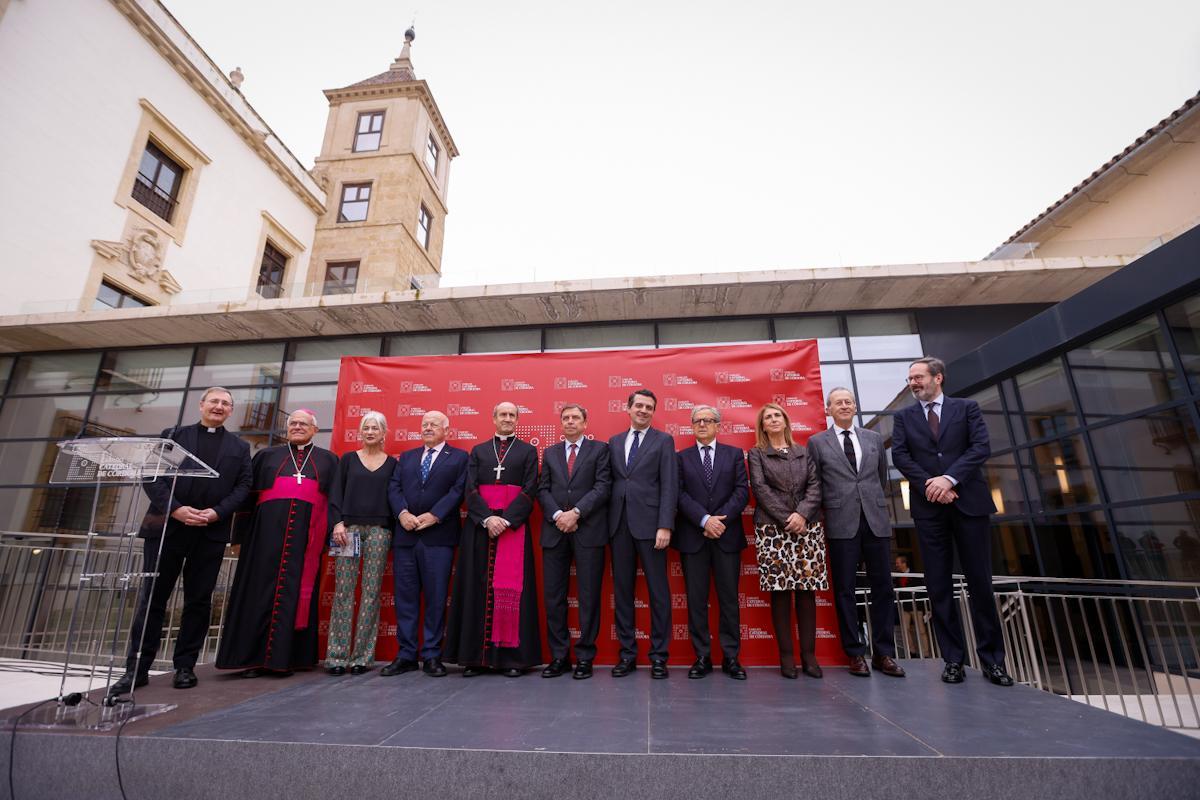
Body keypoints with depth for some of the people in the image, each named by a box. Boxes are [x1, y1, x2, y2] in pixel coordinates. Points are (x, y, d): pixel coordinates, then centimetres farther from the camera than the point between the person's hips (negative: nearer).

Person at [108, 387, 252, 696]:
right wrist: (175, 509, -12)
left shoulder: (240, 447, 12)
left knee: (198, 601, 5)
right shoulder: (173, 436, 10)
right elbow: (151, 476, 2)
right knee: (152, 598, 4)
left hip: (211, 532, 1)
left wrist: (217, 512, -12)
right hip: (167, 527, 0)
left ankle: (185, 666, 16)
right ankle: (137, 668, 15)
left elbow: (243, 486, 3)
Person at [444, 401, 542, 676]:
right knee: (477, 588, 2)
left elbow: (529, 491, -2)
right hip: (480, 526, 2)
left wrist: (505, 520, -13)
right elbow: (470, 489, 3)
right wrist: (487, 518, -12)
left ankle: (512, 656, 6)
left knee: (511, 589, -2)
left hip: (514, 526, -2)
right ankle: (475, 656, 10)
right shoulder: (478, 451, 14)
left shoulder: (528, 451, 8)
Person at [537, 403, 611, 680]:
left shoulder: (599, 449, 6)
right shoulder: (550, 453, 16)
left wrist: (576, 513, -14)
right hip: (555, 531, 3)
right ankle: (559, 656, 18)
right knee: (553, 596, 5)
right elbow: (543, 490, 8)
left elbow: (603, 486, -5)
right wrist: (557, 515, -9)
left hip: (588, 531, -3)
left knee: (589, 597, 2)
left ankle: (585, 657, 15)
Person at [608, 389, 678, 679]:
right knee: (622, 589, 9)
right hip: (619, 524, 4)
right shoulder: (614, 442, 14)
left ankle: (659, 655, 16)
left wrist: (665, 526, -13)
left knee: (658, 590, 3)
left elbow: (670, 486, -4)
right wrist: (607, 522, 2)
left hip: (649, 523, -3)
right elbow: (610, 483, 11)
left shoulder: (663, 441, 3)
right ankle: (627, 653, 22)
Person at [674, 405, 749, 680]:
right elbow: (680, 494, -3)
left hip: (727, 535, 0)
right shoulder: (681, 457, 8)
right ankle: (702, 657, 15)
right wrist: (705, 520, -15)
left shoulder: (734, 454, 10)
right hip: (692, 536, 0)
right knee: (696, 599, 4)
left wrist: (721, 519, -13)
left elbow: (742, 491, 0)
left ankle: (731, 657, 17)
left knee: (729, 597, 6)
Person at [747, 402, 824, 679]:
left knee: (807, 589, -1)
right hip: (772, 528, -2)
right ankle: (786, 655, 3)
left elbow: (815, 486, 6)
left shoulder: (804, 453, 17)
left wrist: (802, 514, -11)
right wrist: (786, 518, -11)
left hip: (806, 527, 2)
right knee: (779, 590, -3)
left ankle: (809, 654, 7)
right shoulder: (756, 454, 9)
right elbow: (760, 488, -2)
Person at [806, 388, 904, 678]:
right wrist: (828, 512, 6)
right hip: (841, 523, -2)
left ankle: (883, 653, 16)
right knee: (845, 589, 2)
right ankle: (856, 653, 13)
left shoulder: (874, 438, 12)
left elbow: (882, 477, 19)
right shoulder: (817, 442, 4)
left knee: (882, 586, 5)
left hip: (876, 520, 3)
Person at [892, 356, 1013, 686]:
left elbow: (981, 447, -5)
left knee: (980, 582, 4)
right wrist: (929, 484, -12)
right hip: (928, 507, 1)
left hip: (969, 502, -1)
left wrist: (949, 478, -16)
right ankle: (953, 659, 12)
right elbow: (899, 456, 0)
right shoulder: (903, 417, 12)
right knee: (939, 585, 3)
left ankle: (992, 658, 17)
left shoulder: (967, 408, 8)